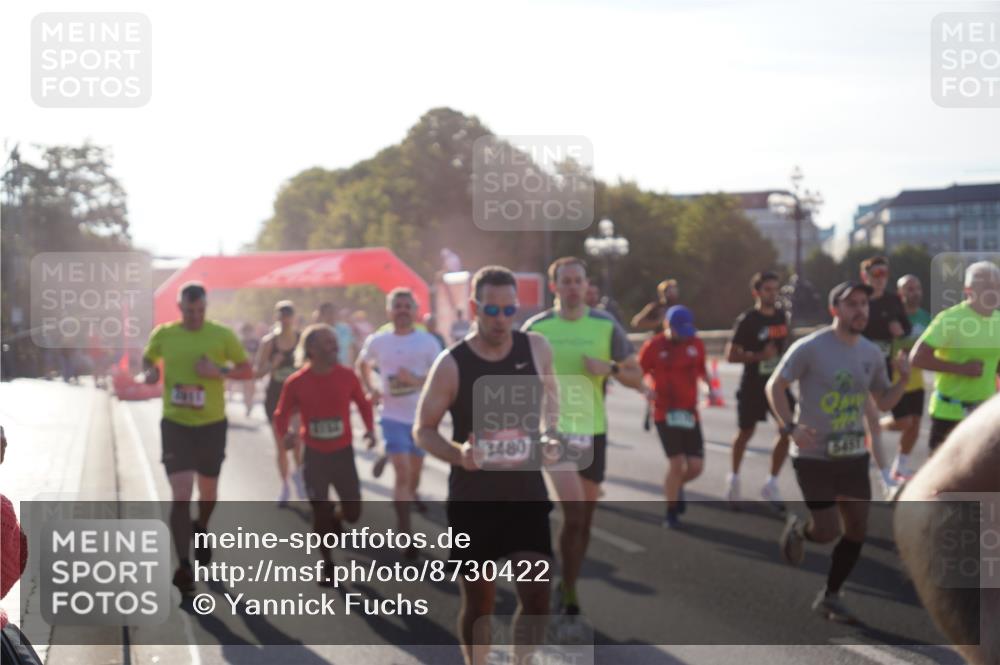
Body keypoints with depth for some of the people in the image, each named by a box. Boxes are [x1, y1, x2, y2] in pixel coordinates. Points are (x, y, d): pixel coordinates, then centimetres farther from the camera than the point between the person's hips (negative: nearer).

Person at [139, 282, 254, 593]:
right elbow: (148, 359, 16)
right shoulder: (163, 334, -2)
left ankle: (200, 530, 51)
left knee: (208, 491, 18)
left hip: (211, 423, 1)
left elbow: (247, 370, 1)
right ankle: (183, 565, -7)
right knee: (181, 495, -11)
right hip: (175, 423, -1)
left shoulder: (222, 336, -5)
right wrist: (149, 372, -8)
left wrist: (220, 371, -18)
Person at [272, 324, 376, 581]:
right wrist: (282, 433, -21)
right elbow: (281, 415, -1)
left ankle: (335, 518, 41)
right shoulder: (295, 382, -12)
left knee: (353, 513, 3)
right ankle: (328, 565, 17)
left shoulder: (346, 376, -8)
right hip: (315, 455, -2)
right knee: (320, 513, -1)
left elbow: (362, 403, 8)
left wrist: (370, 428, -7)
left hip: (343, 453, 2)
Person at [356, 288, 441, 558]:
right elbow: (362, 365, 17)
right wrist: (369, 390, 0)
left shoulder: (428, 342, -7)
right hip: (393, 416, -1)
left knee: (415, 468, 17)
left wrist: (417, 380, -24)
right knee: (402, 472, -11)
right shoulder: (377, 341, -2)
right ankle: (405, 533, -8)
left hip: (421, 416, 1)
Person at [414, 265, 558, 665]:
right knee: (478, 599, 7)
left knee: (536, 594, -7)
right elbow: (423, 430, -4)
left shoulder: (536, 349, -2)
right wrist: (458, 454, -22)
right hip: (472, 499, -2)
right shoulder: (452, 364, -10)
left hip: (527, 493, 2)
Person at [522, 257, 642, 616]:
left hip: (593, 429, 3)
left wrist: (610, 368, -14)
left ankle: (568, 589, 28)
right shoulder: (536, 328, -1)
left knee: (584, 516, 10)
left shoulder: (606, 326, 2)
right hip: (554, 428, -3)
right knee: (573, 508, -19)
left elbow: (636, 377, 5)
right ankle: (569, 589, -5)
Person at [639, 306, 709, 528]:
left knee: (696, 466, -1)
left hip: (690, 412, 4)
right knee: (677, 463, -12)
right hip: (665, 412, -4)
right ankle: (671, 513, 5)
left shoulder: (695, 343, 5)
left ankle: (676, 486, 34)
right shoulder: (653, 345, -6)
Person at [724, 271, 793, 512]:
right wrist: (759, 356, -26)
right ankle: (734, 478, 33)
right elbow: (731, 354, -15)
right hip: (753, 385, -4)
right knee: (746, 432, 10)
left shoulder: (782, 316, 4)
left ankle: (771, 484, 3)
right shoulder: (747, 320, -13)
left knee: (789, 430, -8)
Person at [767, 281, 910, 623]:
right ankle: (798, 529, 27)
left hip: (854, 456, 6)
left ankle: (830, 597, 22)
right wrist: (791, 427, -21)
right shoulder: (811, 348, -13)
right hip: (814, 456, -6)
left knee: (857, 530, 5)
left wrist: (903, 379, -6)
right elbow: (775, 385, -8)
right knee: (828, 531, -9)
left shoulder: (871, 353, 5)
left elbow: (884, 402, 14)